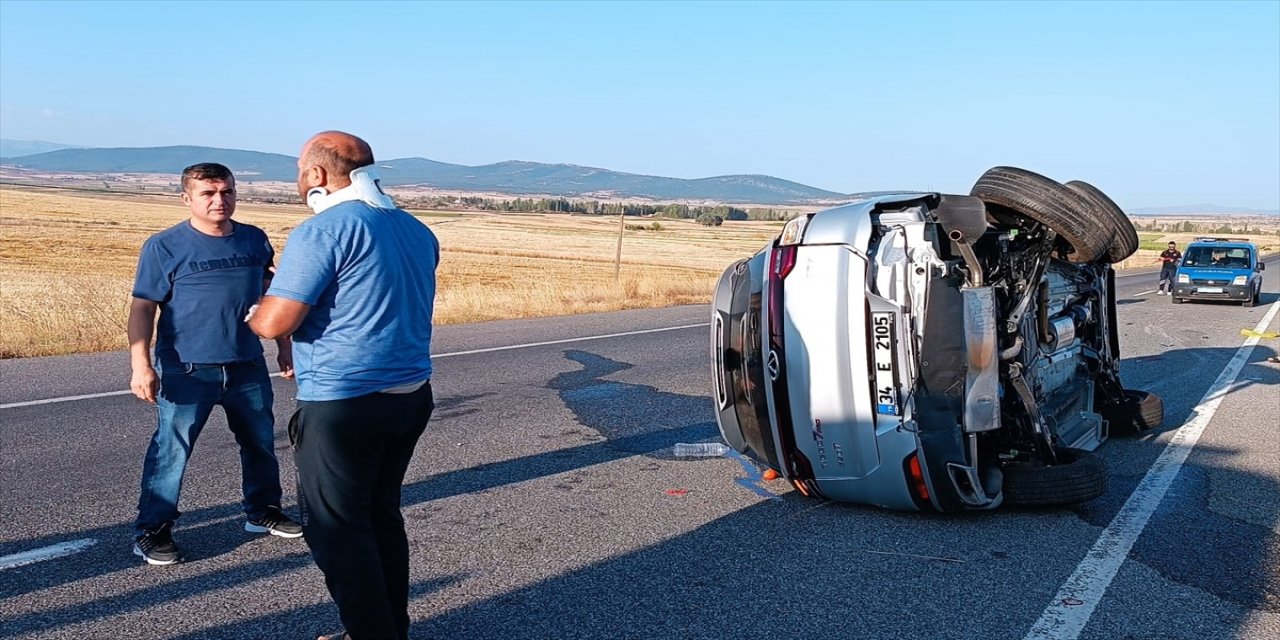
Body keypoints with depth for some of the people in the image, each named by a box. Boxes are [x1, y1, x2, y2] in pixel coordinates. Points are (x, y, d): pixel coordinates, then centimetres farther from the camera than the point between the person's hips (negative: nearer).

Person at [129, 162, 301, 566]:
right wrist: (140, 364, -20)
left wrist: (285, 346, 14)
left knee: (261, 442, 16)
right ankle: (152, 530, 12)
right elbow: (142, 308, -10)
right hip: (186, 371, -5)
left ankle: (263, 511, 34)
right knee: (171, 450, -2)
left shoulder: (255, 240, 4)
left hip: (248, 366, 5)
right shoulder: (165, 247, -8)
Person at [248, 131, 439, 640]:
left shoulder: (322, 231, -15)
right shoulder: (417, 231, 9)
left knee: (337, 529, 6)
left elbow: (275, 323, -17)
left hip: (343, 406, -8)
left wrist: (254, 314, 6)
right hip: (412, 396, 8)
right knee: (381, 515, 20)